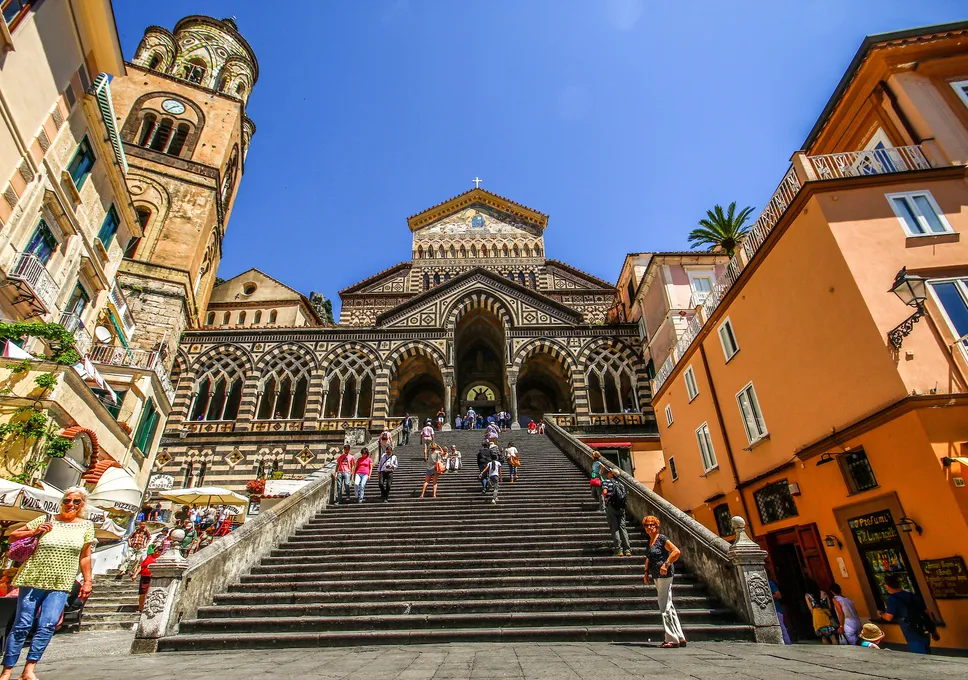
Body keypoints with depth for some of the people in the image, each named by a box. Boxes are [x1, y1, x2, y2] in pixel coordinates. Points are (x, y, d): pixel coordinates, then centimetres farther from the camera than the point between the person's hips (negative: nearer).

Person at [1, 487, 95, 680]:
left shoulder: (86, 525, 3)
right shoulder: (46, 519, 0)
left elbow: (85, 556, 7)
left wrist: (88, 581, 3)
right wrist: (35, 532, -12)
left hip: (61, 585, 1)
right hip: (33, 579, 0)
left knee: (47, 626, -8)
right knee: (22, 625, 4)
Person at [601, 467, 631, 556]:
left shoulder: (606, 481, -3)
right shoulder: (620, 483, 13)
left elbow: (604, 492, -16)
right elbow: (626, 494, 10)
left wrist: (605, 498, 2)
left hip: (611, 506, -4)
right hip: (621, 507, 5)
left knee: (614, 528, -1)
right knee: (622, 527, 7)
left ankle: (619, 550, -5)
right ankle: (627, 549, 2)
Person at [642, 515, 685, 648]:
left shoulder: (662, 538, -11)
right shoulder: (650, 541, 14)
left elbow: (676, 552, -20)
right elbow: (648, 558, 25)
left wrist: (666, 564, -22)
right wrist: (646, 572, 17)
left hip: (665, 575, -9)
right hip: (656, 576, 9)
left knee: (664, 606, -6)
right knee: (668, 606, 13)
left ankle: (672, 639, 1)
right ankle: (680, 638, 21)